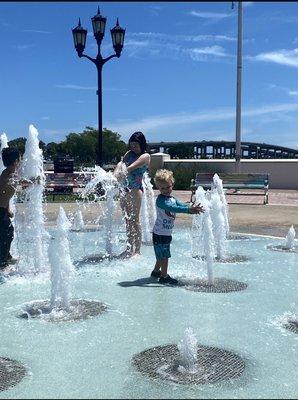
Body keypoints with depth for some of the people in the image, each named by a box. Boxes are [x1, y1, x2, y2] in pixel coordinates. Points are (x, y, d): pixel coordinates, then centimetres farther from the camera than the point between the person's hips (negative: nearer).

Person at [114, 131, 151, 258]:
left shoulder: (145, 156, -3)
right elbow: (121, 164, -1)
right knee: (128, 220, 10)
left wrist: (121, 174, -29)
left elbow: (131, 167, -18)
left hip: (135, 189, -7)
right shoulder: (129, 154, 16)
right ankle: (130, 249, 19)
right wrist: (114, 175, -20)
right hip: (124, 188, 7)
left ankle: (137, 250, 1)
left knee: (135, 220, -5)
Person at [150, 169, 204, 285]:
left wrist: (193, 208, -26)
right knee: (164, 256, -2)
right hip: (160, 234, -8)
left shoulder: (173, 199, 8)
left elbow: (182, 205, -6)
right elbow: (172, 208, -33)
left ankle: (156, 271, 37)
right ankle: (164, 276, 8)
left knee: (162, 255, 21)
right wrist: (188, 210, -42)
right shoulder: (160, 200, -19)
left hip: (167, 233, 9)